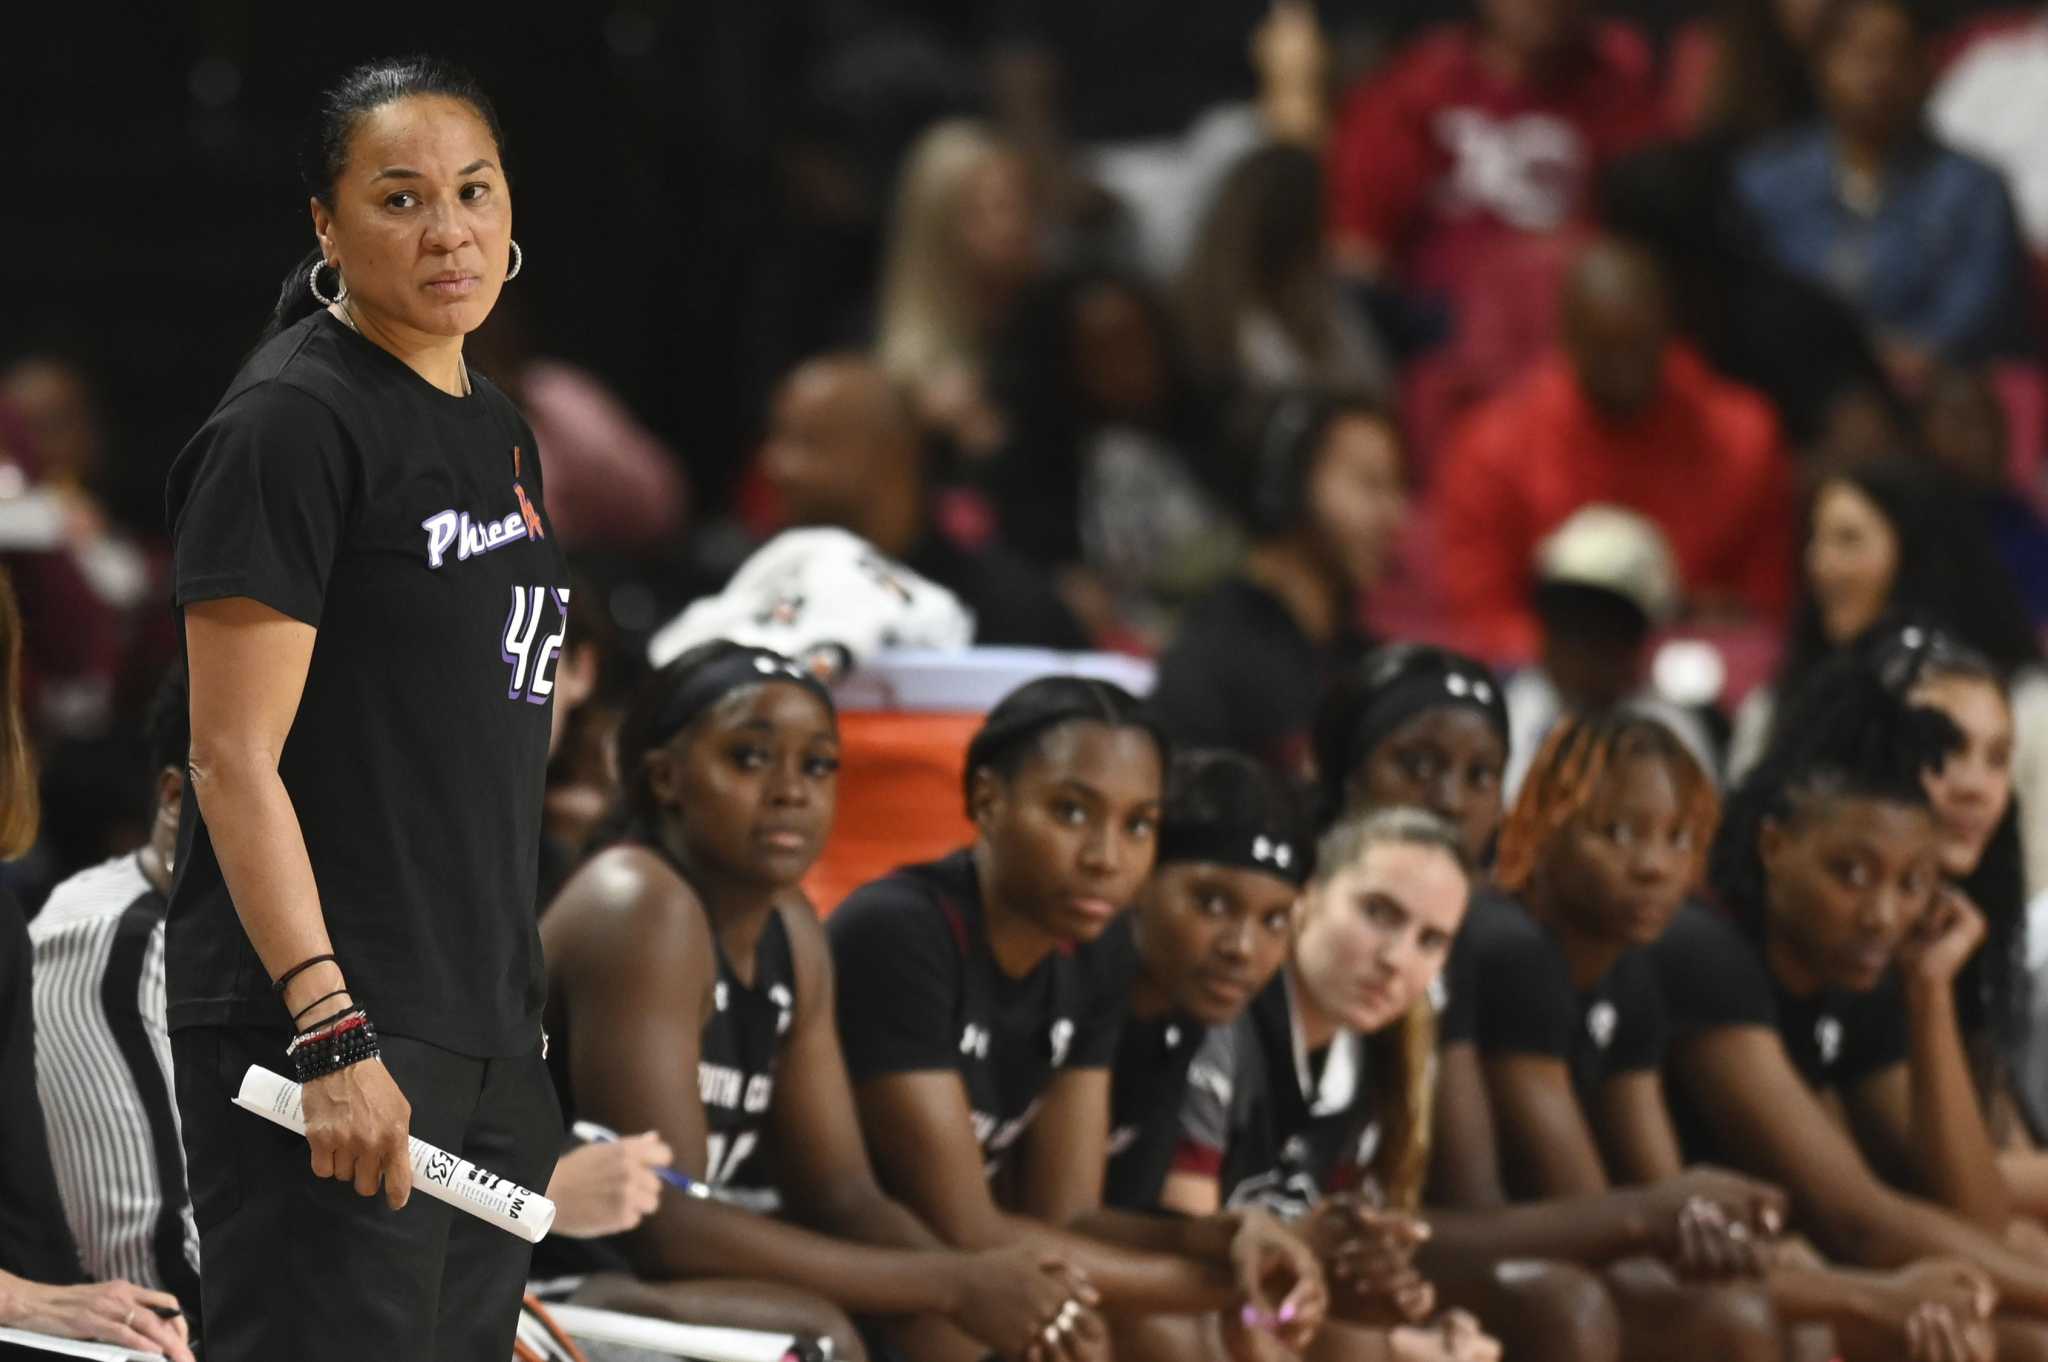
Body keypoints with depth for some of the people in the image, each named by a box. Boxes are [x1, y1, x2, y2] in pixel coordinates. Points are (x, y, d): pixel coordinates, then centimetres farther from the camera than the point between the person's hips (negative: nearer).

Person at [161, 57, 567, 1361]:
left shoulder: (502, 434, 17)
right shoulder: (290, 424, -8)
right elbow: (236, 760, -14)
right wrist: (330, 1032, -22)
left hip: (487, 1033, 8)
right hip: (331, 1028, -8)